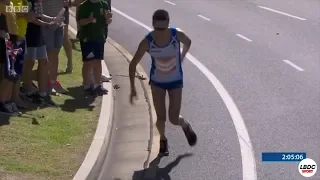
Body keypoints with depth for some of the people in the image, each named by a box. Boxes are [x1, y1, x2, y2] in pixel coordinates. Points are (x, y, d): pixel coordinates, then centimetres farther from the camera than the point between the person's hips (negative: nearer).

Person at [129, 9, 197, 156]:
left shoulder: (177, 35, -23)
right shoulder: (147, 42, -24)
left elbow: (188, 42, 2)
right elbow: (133, 64, -15)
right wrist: (133, 88, -17)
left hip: (175, 81, 0)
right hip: (157, 82, 0)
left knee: (174, 119, -3)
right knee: (161, 118, 0)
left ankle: (186, 126, 35)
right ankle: (163, 140, 33)